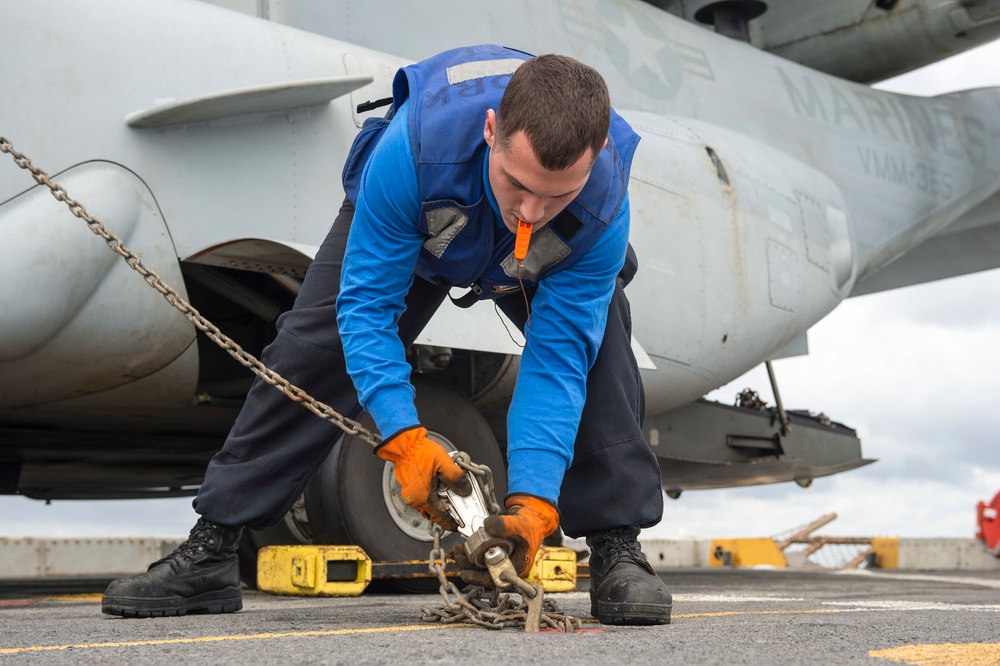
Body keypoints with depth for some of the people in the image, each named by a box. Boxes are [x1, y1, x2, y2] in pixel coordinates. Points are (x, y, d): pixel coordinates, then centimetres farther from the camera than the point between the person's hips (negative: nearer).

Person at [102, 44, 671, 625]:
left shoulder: (603, 210, -41)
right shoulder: (414, 146, -46)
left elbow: (557, 360, -37)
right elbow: (366, 302, -37)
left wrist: (532, 501, -46)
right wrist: (405, 438, -46)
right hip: (406, 222, 0)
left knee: (595, 342, -26)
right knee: (311, 351, -9)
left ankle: (617, 549, -14)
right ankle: (211, 552, 1)